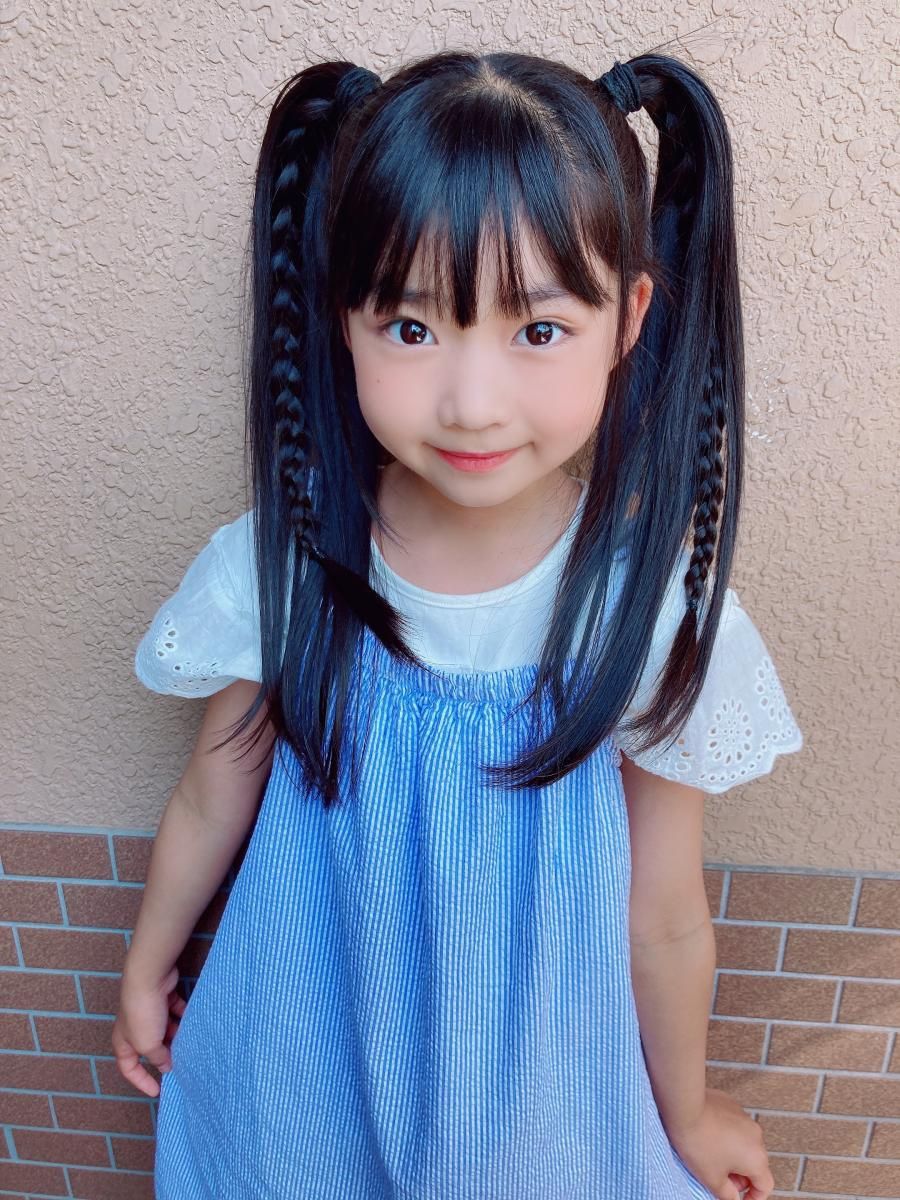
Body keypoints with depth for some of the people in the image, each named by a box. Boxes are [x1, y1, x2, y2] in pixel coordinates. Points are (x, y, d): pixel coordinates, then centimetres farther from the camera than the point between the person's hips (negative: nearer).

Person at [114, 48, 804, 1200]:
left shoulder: (656, 608, -26)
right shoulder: (280, 566, -23)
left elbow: (663, 920, -12)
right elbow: (210, 805, -5)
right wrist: (147, 974, 10)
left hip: (530, 1074, 0)